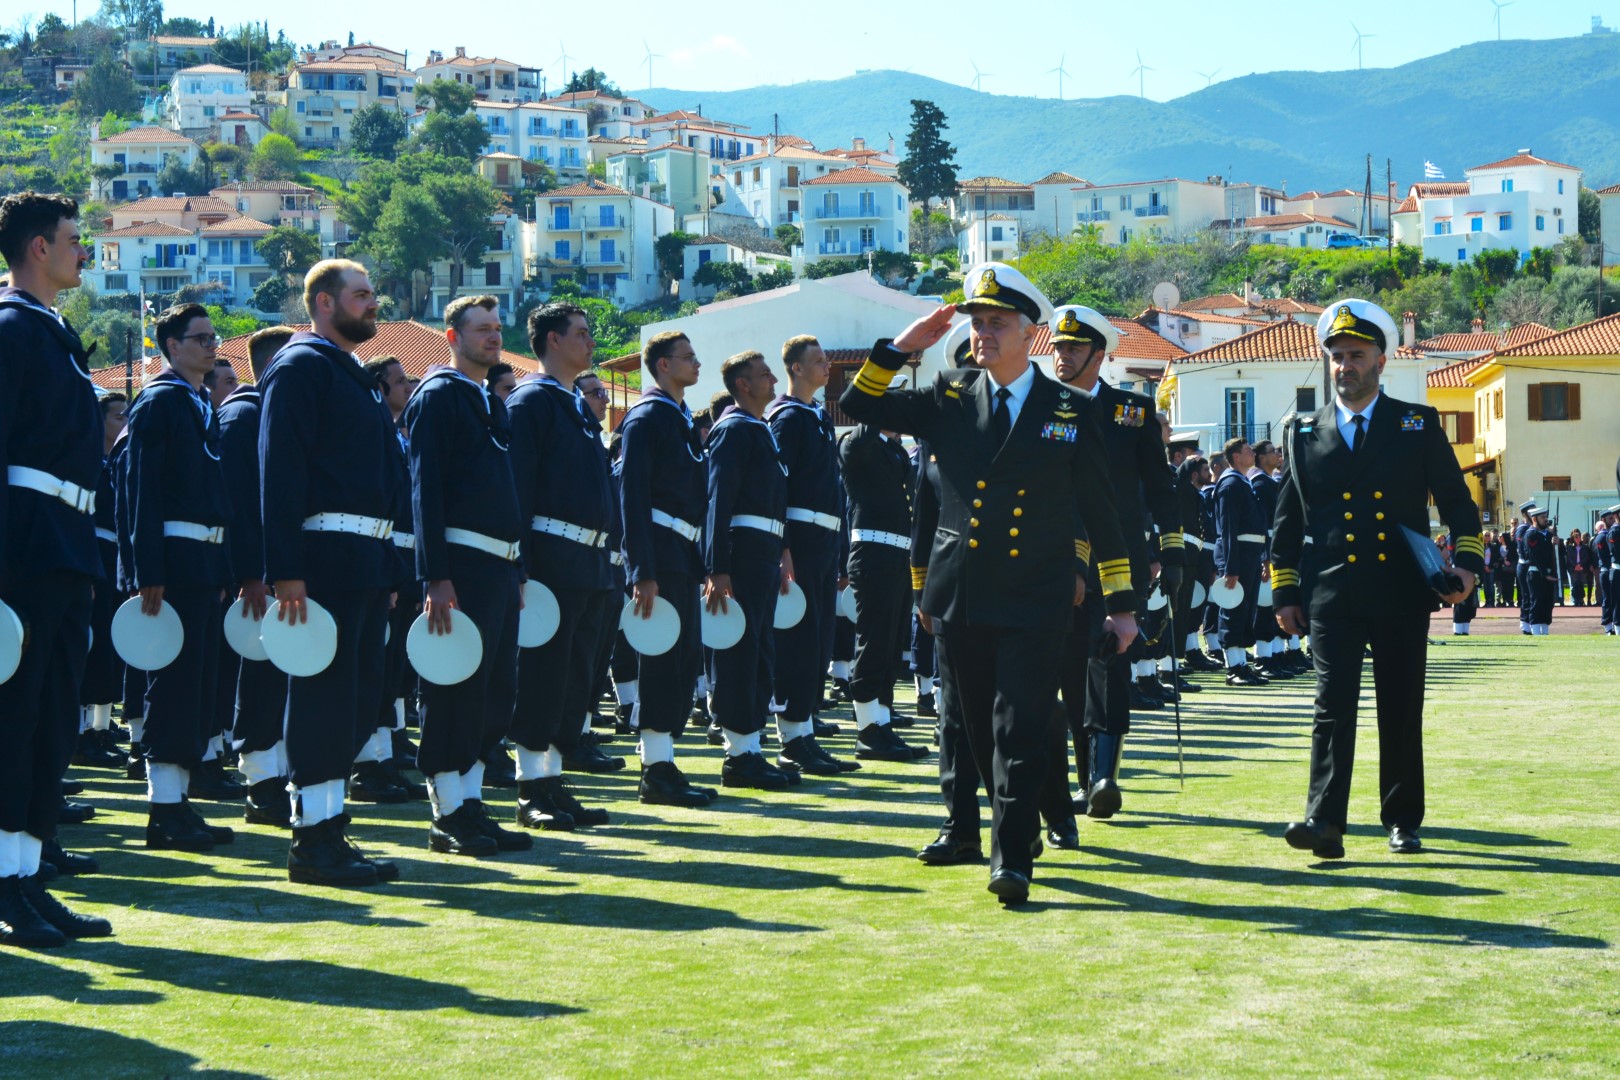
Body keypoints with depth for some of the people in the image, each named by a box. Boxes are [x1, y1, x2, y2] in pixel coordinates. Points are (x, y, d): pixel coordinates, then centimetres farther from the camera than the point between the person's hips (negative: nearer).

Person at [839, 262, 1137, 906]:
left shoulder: (1071, 412, 5)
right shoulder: (948, 401, 10)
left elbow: (1101, 513, 7)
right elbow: (857, 406, 9)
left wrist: (1122, 603, 6)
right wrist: (904, 347, -2)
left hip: (1035, 603, -3)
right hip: (959, 599, 3)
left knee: (1021, 728, -9)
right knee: (978, 731, 11)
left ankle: (1011, 859, -7)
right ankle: (1019, 829, 29)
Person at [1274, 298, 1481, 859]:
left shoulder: (1418, 425, 8)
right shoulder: (1302, 433, 10)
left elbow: (1457, 501, 9)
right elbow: (1287, 519, 13)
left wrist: (1466, 561, -7)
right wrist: (1285, 593, 8)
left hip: (1401, 595, 0)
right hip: (1331, 597, 0)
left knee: (1402, 712, 5)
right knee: (1333, 706, -12)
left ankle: (1403, 822, 18)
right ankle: (1325, 822, -20)